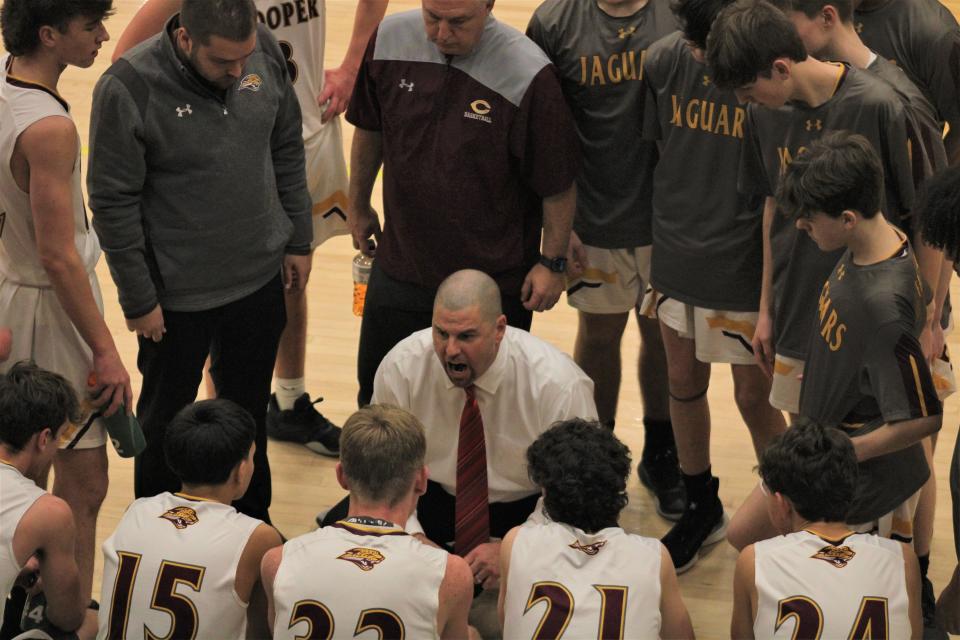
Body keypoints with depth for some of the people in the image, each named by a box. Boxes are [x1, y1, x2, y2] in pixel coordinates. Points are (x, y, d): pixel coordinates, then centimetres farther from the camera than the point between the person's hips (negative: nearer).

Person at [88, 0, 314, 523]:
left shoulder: (264, 52, -10)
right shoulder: (129, 88, -25)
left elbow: (286, 150, 5)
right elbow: (113, 204, -17)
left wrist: (298, 240, 10)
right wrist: (138, 299, -12)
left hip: (260, 279, 4)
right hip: (177, 296, -4)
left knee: (249, 409, 22)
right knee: (165, 418, 16)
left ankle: (252, 517, 42)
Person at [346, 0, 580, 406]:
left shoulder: (527, 74, -23)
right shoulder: (387, 41, -10)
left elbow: (558, 182, -13)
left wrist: (552, 261, -8)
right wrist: (358, 205, 17)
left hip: (494, 279, -4)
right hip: (401, 264, 4)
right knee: (375, 391, 17)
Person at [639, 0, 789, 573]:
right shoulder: (664, 62, -7)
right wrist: (666, 234, 11)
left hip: (744, 267, -5)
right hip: (677, 257, 5)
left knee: (754, 398, 7)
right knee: (684, 385, 18)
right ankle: (702, 510, 39)